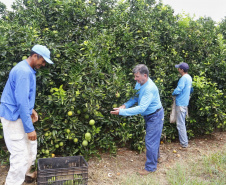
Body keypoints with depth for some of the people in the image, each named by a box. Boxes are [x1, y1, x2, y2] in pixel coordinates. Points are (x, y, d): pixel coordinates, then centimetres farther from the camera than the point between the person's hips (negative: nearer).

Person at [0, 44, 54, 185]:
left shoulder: (28, 70, 9)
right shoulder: (24, 72, -23)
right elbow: (21, 102, -27)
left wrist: (31, 109, 15)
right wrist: (29, 128, -24)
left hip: (20, 115, 10)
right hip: (13, 117, -10)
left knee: (31, 145, 21)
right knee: (20, 155, -6)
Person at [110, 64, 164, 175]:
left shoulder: (150, 88, -35)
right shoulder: (139, 83, -7)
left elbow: (141, 108, -38)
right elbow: (135, 97, 5)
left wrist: (121, 112, -39)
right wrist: (125, 105, -14)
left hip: (155, 116, -9)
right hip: (149, 115, 9)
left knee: (150, 140, -2)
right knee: (153, 137, 26)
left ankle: (150, 167, 12)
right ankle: (155, 156, 48)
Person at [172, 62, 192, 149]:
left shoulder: (183, 78, -19)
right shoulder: (189, 78, 11)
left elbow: (178, 90, -23)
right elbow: (191, 90, 22)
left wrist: (173, 93, -4)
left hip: (181, 104, -10)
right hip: (185, 102, 10)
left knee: (180, 124, -3)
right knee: (182, 123, 19)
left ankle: (184, 144, 2)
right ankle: (184, 140, 29)